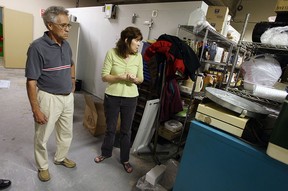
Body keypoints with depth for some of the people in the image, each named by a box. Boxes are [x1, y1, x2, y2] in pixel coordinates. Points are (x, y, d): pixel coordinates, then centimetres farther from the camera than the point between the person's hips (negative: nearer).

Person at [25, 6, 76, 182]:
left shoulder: (66, 45, 3)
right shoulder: (38, 47, -17)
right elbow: (31, 82, -17)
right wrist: (36, 109, -17)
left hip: (68, 97, 6)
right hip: (49, 98, -6)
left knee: (67, 133, 21)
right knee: (42, 137, 15)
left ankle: (60, 158, 47)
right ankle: (43, 166, 40)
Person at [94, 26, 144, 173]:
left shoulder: (138, 56, -2)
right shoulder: (112, 53, -9)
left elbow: (141, 78, 5)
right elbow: (104, 76, -10)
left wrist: (135, 79, -18)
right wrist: (121, 77, -24)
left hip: (131, 98, 2)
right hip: (112, 97, -1)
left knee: (126, 130, 14)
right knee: (110, 128, 17)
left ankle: (125, 159, 35)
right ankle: (106, 153, 44)